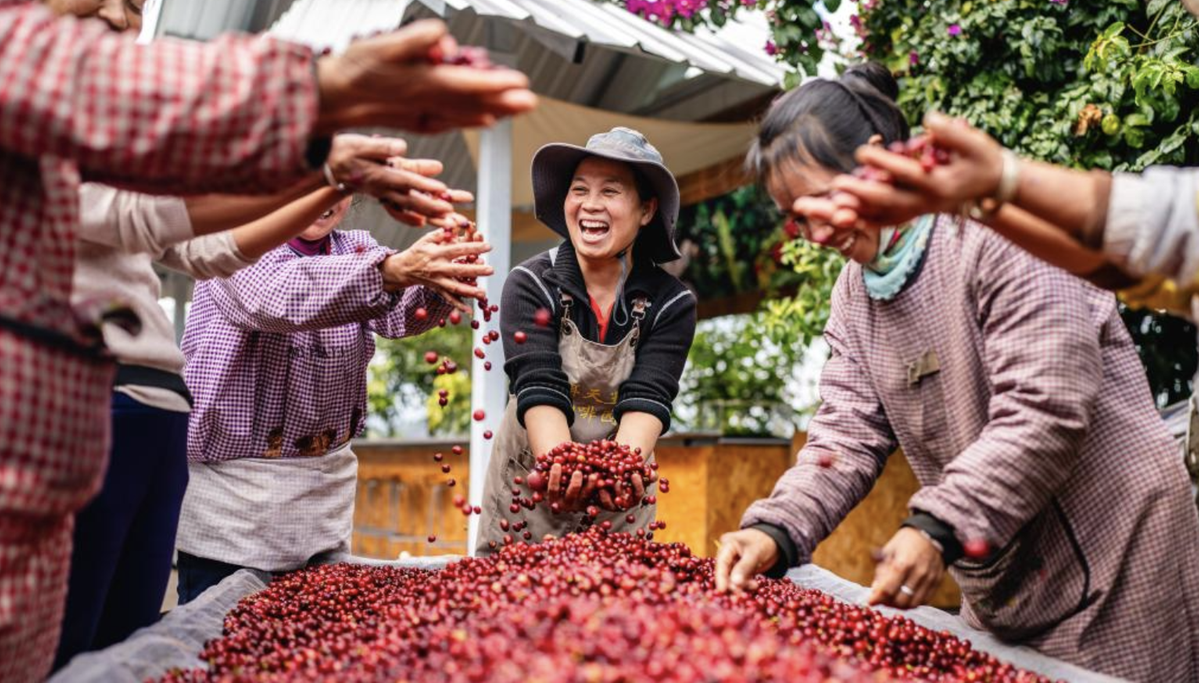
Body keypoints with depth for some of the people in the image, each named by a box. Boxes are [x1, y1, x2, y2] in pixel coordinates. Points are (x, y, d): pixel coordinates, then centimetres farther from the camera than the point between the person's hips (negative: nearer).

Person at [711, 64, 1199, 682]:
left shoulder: (999, 232, -18)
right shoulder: (854, 293, 6)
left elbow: (1045, 409, -24)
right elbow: (849, 432, 0)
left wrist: (938, 526, -29)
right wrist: (776, 529, -15)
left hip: (1110, 557, -6)